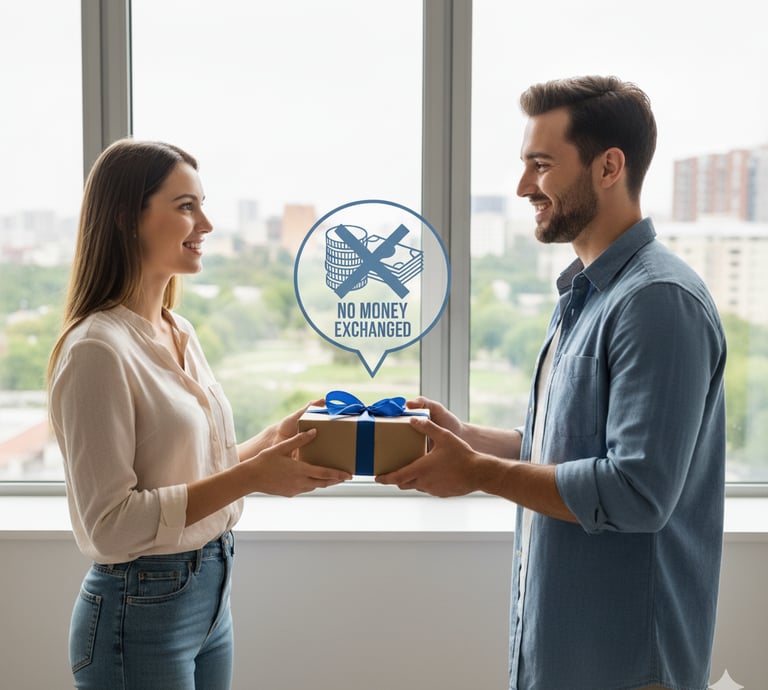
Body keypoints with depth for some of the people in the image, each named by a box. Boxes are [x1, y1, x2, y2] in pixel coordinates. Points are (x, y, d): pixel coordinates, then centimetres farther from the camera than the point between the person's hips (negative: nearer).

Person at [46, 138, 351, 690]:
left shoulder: (181, 334, 5)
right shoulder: (98, 349, -20)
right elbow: (109, 525, -21)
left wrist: (275, 439, -3)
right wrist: (250, 477, -23)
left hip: (212, 596, 8)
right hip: (141, 610, -7)